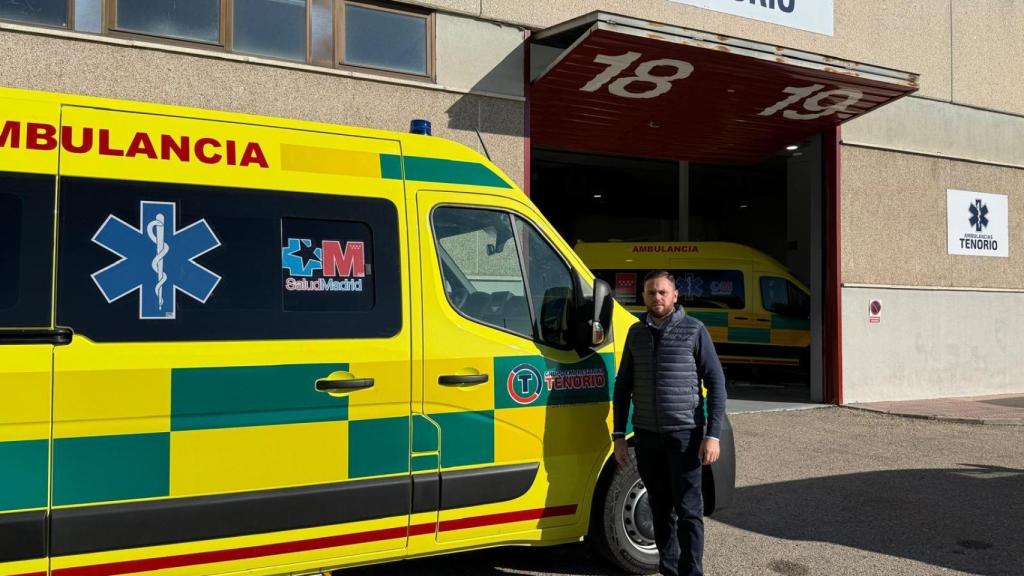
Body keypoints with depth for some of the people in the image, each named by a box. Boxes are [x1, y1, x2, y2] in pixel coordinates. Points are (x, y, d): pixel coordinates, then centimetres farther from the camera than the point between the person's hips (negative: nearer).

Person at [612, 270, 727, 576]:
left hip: (685, 434, -4)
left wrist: (713, 435, -11)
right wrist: (619, 435, 9)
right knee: (660, 509, 12)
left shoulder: (694, 330, -3)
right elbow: (623, 386, 14)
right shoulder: (636, 332, 9)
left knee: (688, 510, -1)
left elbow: (716, 384, -4)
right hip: (646, 435, 4)